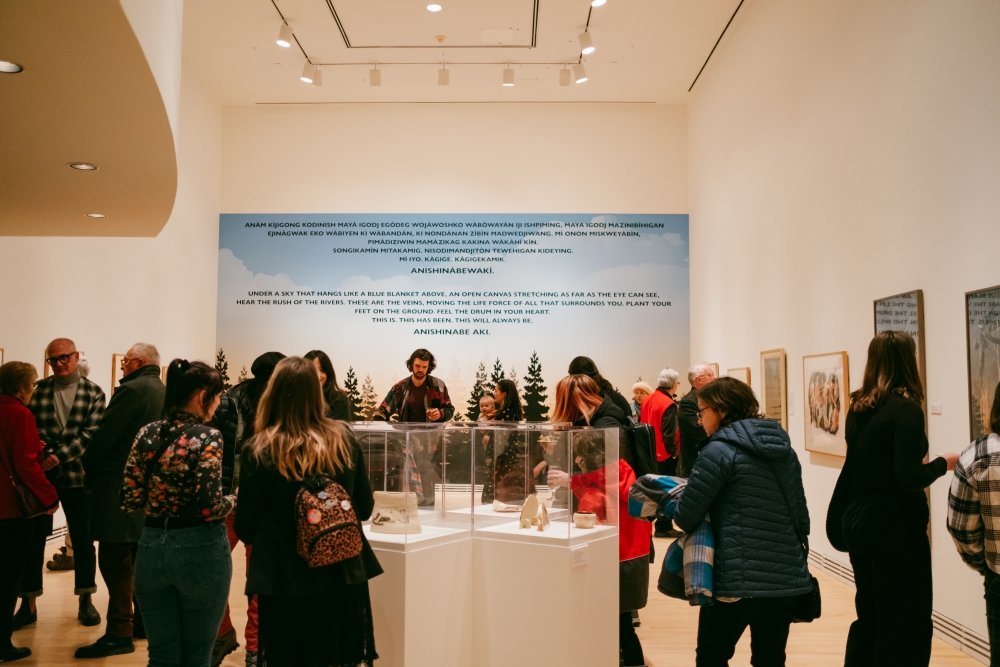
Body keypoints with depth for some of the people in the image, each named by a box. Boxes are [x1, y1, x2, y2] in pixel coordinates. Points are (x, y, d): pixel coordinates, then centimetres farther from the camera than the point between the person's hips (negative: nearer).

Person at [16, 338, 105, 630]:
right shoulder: (38, 389, 5)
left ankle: (86, 601, 20)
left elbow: (91, 433, -9)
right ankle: (28, 604, 18)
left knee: (83, 540, 7)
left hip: (76, 474, -1)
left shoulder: (93, 393, 0)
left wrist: (59, 456, -18)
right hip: (38, 473, 1)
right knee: (32, 539, 6)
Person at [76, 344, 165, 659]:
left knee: (115, 560, -4)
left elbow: (105, 434, -15)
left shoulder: (132, 390, -15)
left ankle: (119, 633, -2)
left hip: (119, 485, -9)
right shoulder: (163, 392, 10)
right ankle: (145, 619, 23)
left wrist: (87, 465, 2)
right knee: (140, 557, 16)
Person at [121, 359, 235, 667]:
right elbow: (209, 507, -22)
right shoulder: (207, 437, -15)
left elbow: (130, 500, 2)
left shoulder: (147, 434, 1)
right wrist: (233, 501, -1)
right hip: (199, 551, -5)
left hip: (152, 547, 5)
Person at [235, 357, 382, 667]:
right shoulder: (344, 437, -3)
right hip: (345, 575, 3)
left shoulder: (258, 451, -11)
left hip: (287, 583, -2)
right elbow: (365, 507, 5)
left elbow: (245, 529, -5)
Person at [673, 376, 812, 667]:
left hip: (740, 578, -7)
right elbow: (800, 511, 17)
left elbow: (686, 517, -9)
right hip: (787, 576, 7)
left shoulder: (720, 450, -10)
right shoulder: (784, 447, 12)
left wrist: (676, 510, 13)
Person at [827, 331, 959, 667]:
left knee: (869, 618, 18)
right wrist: (943, 463, -5)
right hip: (894, 525, -7)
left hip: (857, 519, 7)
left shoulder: (858, 408, 7)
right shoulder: (906, 408, -14)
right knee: (906, 626, 4)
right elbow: (908, 479, -21)